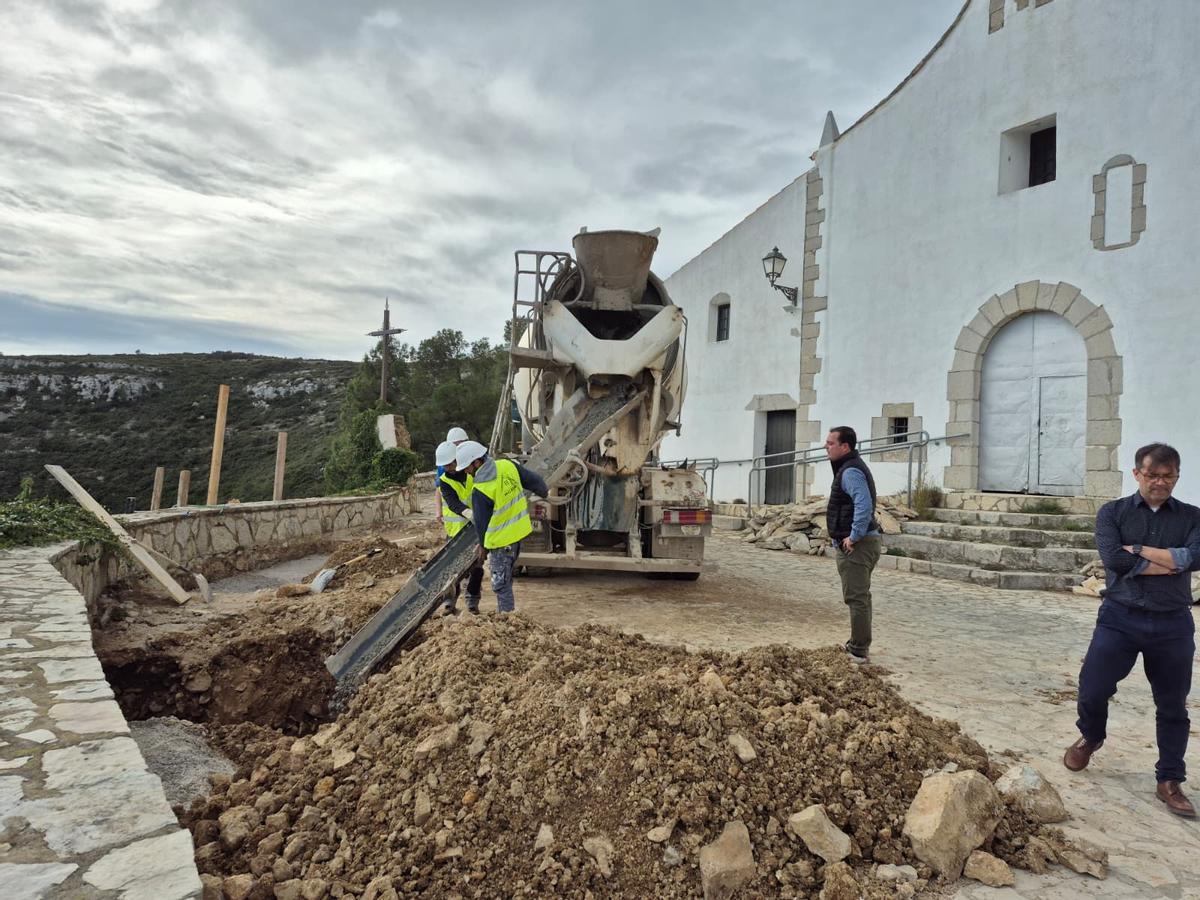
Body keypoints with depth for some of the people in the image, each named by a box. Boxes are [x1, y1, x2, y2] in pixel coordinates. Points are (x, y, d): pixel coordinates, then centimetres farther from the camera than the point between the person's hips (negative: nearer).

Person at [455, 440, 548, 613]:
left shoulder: (480, 491, -24)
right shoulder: (508, 465, -7)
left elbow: (481, 522, -11)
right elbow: (533, 480, 5)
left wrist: (483, 546, 6)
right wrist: (545, 493, 26)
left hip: (501, 540, -8)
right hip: (519, 531, 8)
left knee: (501, 584, 4)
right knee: (506, 578, 21)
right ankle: (508, 612, 30)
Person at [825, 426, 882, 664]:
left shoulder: (850, 471, -18)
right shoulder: (851, 467, 16)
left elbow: (864, 506, -30)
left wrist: (854, 537, -24)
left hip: (856, 545, -11)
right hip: (864, 541, 11)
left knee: (856, 598, -6)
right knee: (859, 597, 19)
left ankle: (859, 651, 0)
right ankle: (859, 645, 31)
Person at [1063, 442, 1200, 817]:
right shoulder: (1113, 513, 2)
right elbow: (1113, 559, -14)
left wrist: (1138, 550, -14)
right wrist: (1169, 564, -12)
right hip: (1120, 618, -1)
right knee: (1092, 690, 1)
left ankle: (1170, 781, 27)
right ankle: (1090, 737, 32)